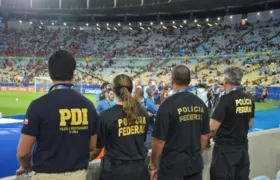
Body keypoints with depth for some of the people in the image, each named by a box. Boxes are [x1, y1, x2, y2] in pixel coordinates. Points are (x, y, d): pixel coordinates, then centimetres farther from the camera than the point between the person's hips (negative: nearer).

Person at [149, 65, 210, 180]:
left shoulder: (168, 104, -16)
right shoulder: (201, 104, 0)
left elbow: (159, 140, -14)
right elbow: (204, 136, 7)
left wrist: (152, 165, -2)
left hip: (172, 165, -5)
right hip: (195, 164, 5)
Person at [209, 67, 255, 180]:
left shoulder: (226, 99, -18)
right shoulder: (249, 100, 3)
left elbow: (213, 128, -19)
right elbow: (249, 125, 13)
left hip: (225, 148, -7)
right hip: (243, 147, 7)